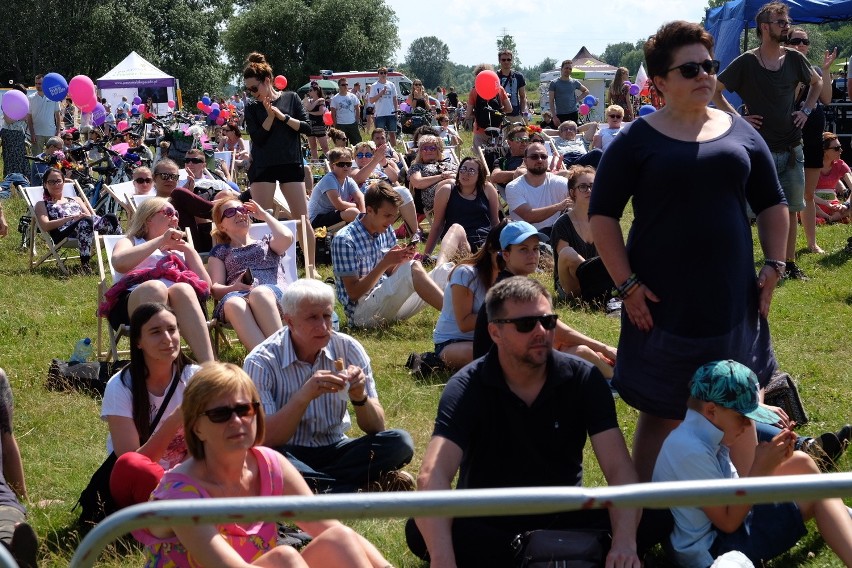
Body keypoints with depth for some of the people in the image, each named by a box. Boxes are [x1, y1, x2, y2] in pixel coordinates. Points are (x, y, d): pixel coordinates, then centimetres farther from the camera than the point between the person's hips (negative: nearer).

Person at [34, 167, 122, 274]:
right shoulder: (42, 205, 26)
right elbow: (45, 226, 5)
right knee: (85, 222, -40)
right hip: (64, 233, -4)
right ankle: (85, 264, -50)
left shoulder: (75, 200, 39)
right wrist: (71, 218, -9)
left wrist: (91, 217, -6)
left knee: (110, 217, -29)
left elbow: (90, 216, 21)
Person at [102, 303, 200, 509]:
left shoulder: (194, 377, -5)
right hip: (134, 484, -2)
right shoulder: (121, 386, -12)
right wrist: (174, 422, -32)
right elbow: (130, 461, -21)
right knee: (132, 464, -37)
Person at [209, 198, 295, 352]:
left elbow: (286, 237, 6)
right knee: (233, 303, -40)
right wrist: (234, 288, -9)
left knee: (260, 293, -40)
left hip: (274, 291, 0)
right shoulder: (220, 251, 30)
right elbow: (215, 289, 15)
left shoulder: (266, 243, 31)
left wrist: (264, 215, 22)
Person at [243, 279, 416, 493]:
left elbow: (376, 428, -3)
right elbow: (266, 439, -23)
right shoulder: (261, 362, -14)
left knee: (400, 442, -20)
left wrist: (360, 397, -25)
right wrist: (304, 396, -35)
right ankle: (368, 485, -26)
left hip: (336, 450, 3)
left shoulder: (347, 349, -5)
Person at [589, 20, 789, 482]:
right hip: (663, 303, -4)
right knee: (660, 414, 2)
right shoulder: (637, 140, -2)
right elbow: (602, 214, -3)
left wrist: (774, 265, 5)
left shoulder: (739, 132, 8)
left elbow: (771, 203, 17)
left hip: (733, 300, 4)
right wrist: (626, 284, -10)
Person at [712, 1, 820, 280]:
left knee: (791, 209, 10)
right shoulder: (746, 63, -9)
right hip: (762, 150, -4)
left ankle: (790, 263, 20)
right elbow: (713, 90, -3)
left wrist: (806, 110, 9)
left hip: (792, 149, 4)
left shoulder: (794, 59, 4)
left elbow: (817, 83, 23)